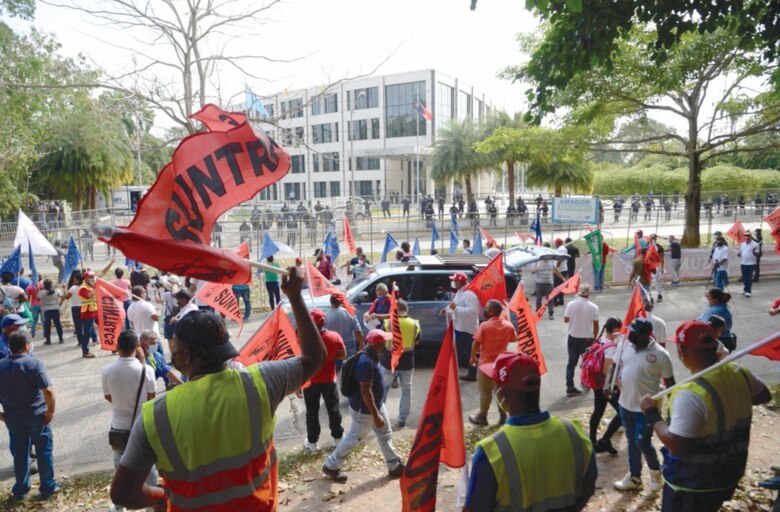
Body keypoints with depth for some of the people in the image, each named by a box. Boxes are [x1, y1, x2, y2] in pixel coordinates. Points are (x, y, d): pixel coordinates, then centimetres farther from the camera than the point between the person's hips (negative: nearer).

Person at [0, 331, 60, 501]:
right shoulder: (34, 363, -17)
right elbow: (48, 391, -23)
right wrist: (50, 411, -11)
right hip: (36, 415, -4)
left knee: (20, 453, 18)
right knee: (44, 450, 10)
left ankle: (20, 490, 29)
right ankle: (48, 487, 19)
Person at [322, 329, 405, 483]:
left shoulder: (371, 356, -1)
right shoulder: (366, 362, -32)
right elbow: (366, 391, -32)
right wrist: (376, 415, -27)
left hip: (377, 404, 9)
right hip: (364, 410, -9)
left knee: (385, 434, 19)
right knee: (353, 438, 8)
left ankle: (395, 466, 34)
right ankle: (331, 466, 27)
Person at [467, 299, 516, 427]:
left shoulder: (484, 326, -18)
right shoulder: (508, 325, -5)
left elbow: (476, 344, -14)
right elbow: (512, 339, 11)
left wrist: (473, 357, 2)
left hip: (486, 363, -4)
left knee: (485, 391, 7)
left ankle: (482, 417, 16)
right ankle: (503, 416, 20)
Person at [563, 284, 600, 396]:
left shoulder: (571, 304, -12)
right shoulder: (593, 307, -13)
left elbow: (566, 320, -3)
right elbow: (596, 325, -7)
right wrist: (594, 338, 8)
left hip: (573, 338, 1)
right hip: (587, 338, -1)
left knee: (571, 362, 10)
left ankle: (570, 387, 8)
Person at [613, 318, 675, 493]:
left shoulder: (660, 354, -16)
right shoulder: (627, 347, 1)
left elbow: (669, 382, -9)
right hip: (625, 404, 6)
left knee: (642, 442, 0)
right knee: (631, 442, 16)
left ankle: (656, 471, 29)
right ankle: (634, 478, 31)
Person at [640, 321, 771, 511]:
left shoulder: (691, 394, -34)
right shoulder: (738, 373, -9)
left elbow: (677, 446, -32)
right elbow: (764, 396, 13)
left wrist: (651, 413, -21)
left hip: (692, 484, -7)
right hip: (729, 473, 7)